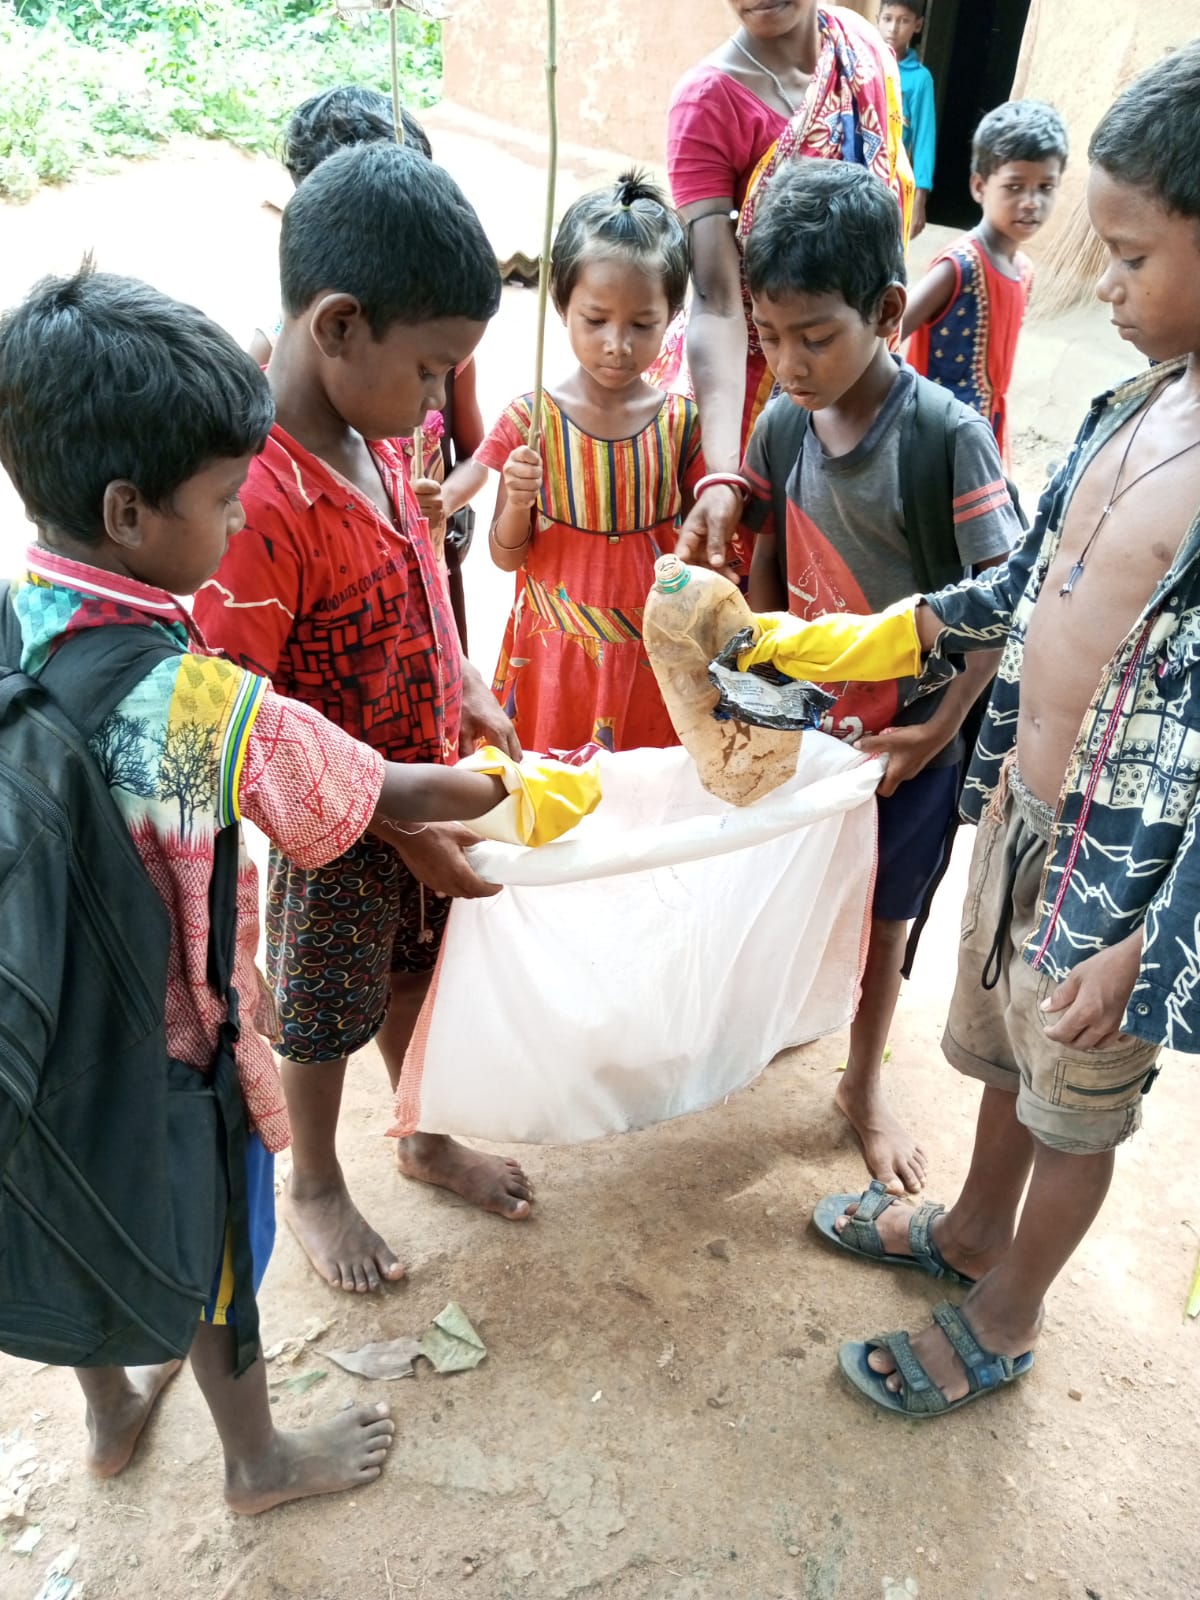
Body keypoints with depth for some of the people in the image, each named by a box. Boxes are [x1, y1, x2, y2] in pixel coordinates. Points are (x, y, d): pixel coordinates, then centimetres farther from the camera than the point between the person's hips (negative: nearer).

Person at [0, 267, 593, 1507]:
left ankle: (111, 1411, 58)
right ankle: (259, 1460, 48)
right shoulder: (210, 705, -33)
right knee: (215, 1267, 20)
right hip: (176, 1048, -5)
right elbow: (390, 796, -19)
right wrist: (523, 790, -1)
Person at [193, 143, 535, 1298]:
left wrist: (466, 695, -1)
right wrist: (396, 822, -23)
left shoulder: (376, 432, -6)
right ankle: (313, 1186, 46)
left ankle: (425, 1140, 53)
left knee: (416, 974, 26)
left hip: (428, 793, 7)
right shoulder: (257, 500, -32)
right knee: (325, 1013, 18)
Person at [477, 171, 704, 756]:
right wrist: (517, 504, -19)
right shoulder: (529, 421, -7)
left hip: (652, 655, 1)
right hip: (555, 655, 0)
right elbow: (507, 556, -1)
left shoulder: (682, 425, -4)